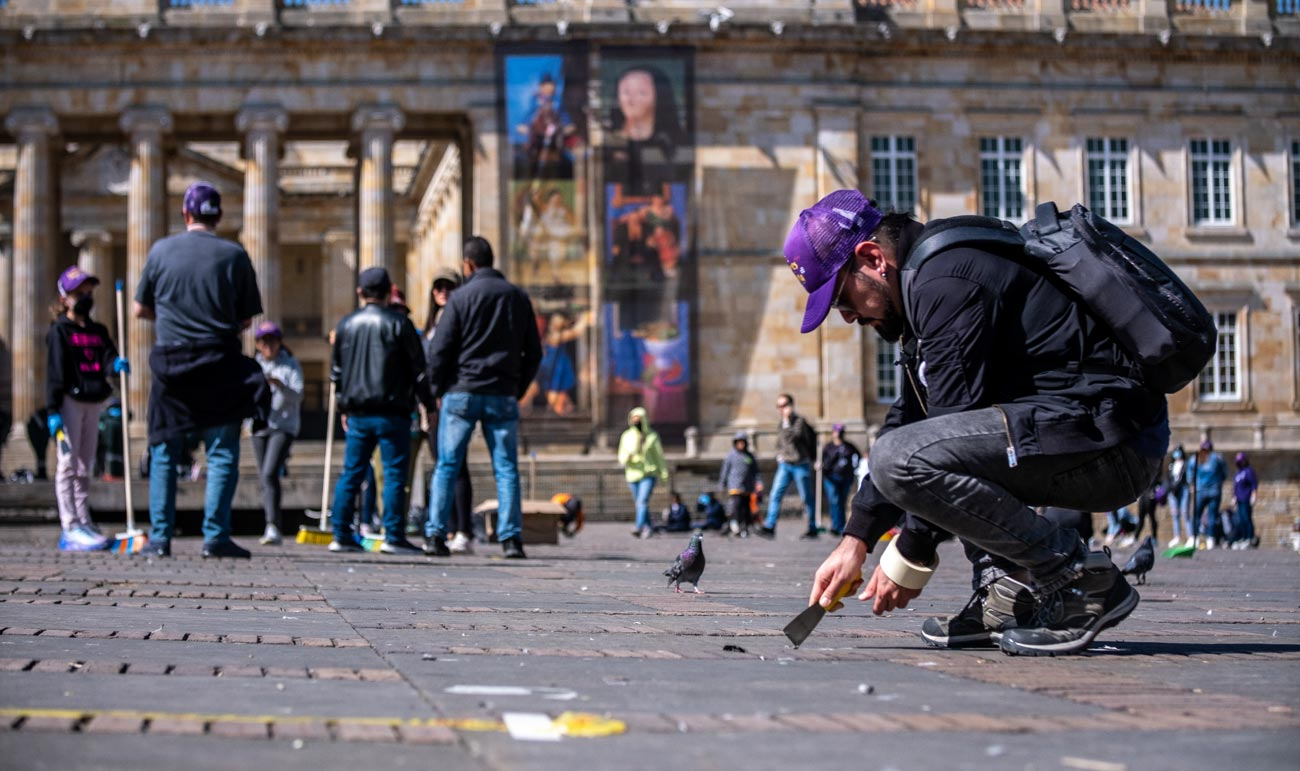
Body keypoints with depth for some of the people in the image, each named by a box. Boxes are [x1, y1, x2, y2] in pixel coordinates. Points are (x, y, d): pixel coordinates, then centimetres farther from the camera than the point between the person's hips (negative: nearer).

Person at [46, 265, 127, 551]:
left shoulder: (98, 331, 16)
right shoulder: (59, 330, -3)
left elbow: (107, 357, 3)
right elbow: (54, 372, -8)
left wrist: (117, 364, -22)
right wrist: (53, 410, -15)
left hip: (93, 402, 7)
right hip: (70, 401, -7)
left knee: (84, 468, 11)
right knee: (67, 465, -7)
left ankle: (84, 524, 16)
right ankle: (71, 528, -10)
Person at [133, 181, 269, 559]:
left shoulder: (161, 250, 3)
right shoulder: (235, 255, -1)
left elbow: (140, 309, 10)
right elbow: (246, 319, 2)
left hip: (170, 362, 2)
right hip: (220, 365, -1)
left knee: (164, 453, 9)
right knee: (222, 453, 3)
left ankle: (159, 537, 7)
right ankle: (215, 536, -3)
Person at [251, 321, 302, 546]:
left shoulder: (290, 364, -1)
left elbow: (297, 396, -10)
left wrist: (280, 385, -28)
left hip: (284, 425, -5)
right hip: (260, 426, 5)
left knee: (270, 474, -21)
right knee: (264, 478, 9)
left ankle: (273, 527, -25)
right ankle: (271, 530, 19)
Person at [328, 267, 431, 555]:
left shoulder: (346, 324, 10)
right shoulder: (399, 323, -5)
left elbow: (336, 371, 17)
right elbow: (418, 369, -5)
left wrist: (344, 407, 27)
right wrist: (429, 404, 4)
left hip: (357, 414, 5)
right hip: (392, 412, -5)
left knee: (351, 474, 10)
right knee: (394, 474, -2)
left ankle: (341, 535, 9)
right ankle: (394, 537, -5)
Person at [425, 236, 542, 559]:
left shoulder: (461, 297, -3)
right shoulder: (518, 296, 8)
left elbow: (439, 350, -6)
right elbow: (534, 352, 10)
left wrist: (439, 390, 5)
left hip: (461, 394, -2)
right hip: (503, 397, 2)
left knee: (447, 467, 4)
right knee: (506, 469, 3)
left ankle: (435, 535, 1)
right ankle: (510, 539, -4)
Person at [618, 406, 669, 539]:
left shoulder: (652, 436, 1)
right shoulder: (626, 436, 7)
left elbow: (659, 456, 8)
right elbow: (621, 458, 6)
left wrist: (664, 473, 5)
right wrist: (627, 456, -17)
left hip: (649, 474, -4)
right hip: (632, 474, 4)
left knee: (643, 501, -20)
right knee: (638, 503, 10)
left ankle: (639, 527, -31)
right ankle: (648, 528, 26)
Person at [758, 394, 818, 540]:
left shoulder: (799, 420, -8)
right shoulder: (783, 422, 14)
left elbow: (792, 437, -20)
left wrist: (786, 421, -18)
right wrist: (779, 456, 12)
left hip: (800, 464, -6)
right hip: (784, 464, 6)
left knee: (807, 498, 3)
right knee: (775, 495, -6)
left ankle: (812, 529, 12)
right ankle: (769, 527, -10)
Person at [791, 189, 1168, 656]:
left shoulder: (946, 283, -13)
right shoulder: (927, 286, 19)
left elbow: (955, 419, -16)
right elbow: (910, 421, 26)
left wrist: (912, 556, -8)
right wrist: (856, 539, 19)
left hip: (1109, 440, -11)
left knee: (900, 459, -23)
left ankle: (1081, 581, -12)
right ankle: (1006, 591, 10)